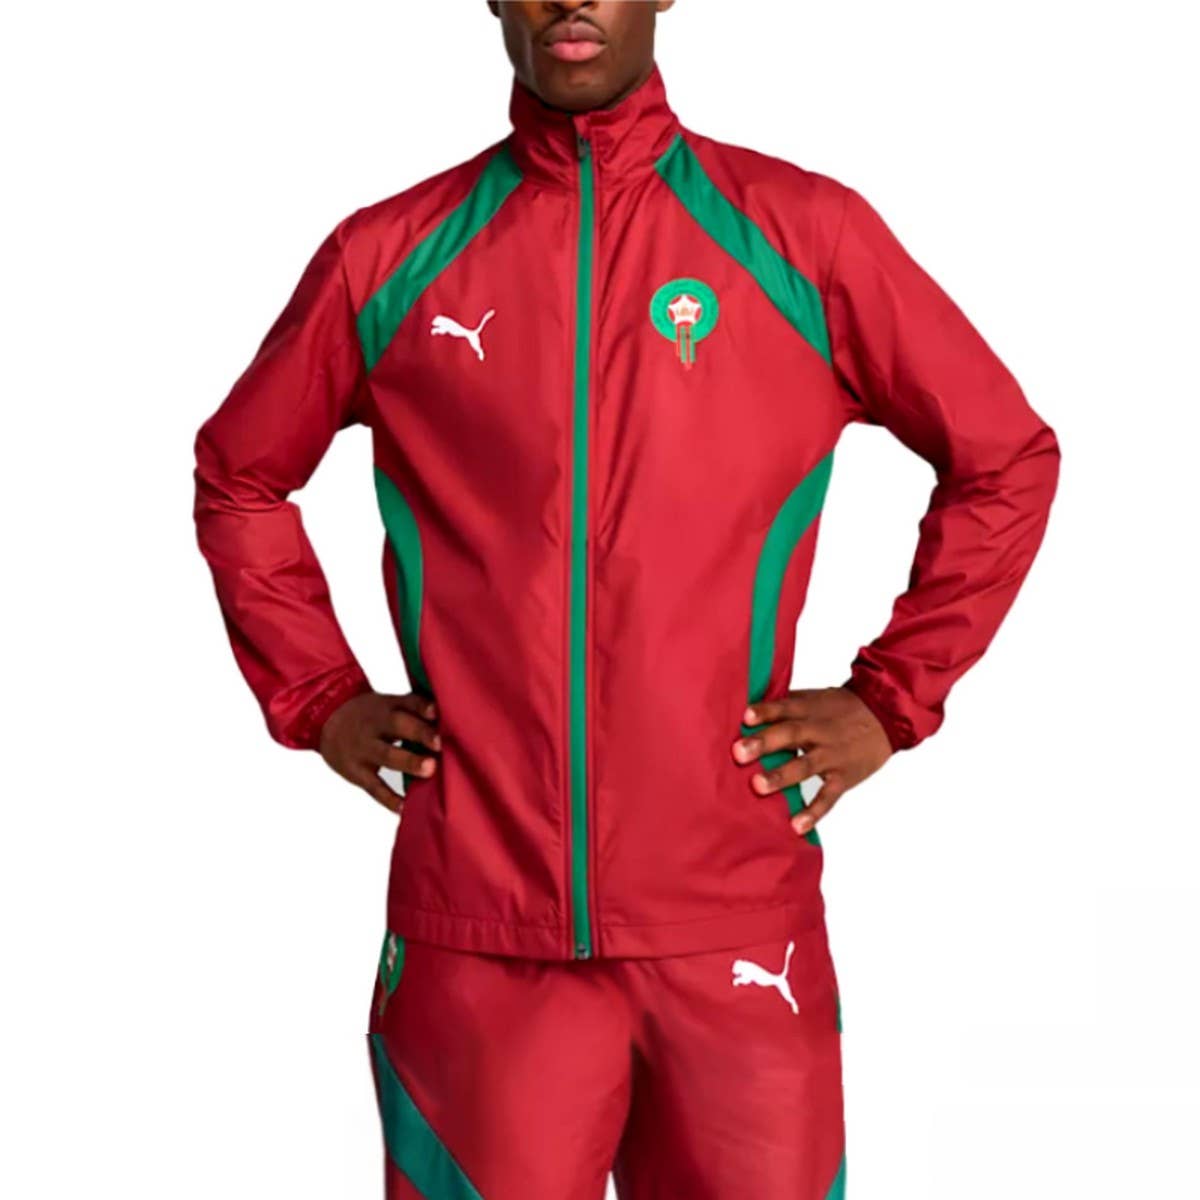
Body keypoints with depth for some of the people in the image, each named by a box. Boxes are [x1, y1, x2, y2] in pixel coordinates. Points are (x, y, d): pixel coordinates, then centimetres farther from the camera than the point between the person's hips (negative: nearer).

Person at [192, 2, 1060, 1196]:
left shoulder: (804, 233, 1)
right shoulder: (390, 254, 5)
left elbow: (1006, 459, 9)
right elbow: (238, 475, 19)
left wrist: (891, 698, 3)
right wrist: (318, 699, 9)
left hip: (734, 930, 0)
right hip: (474, 936, 1)